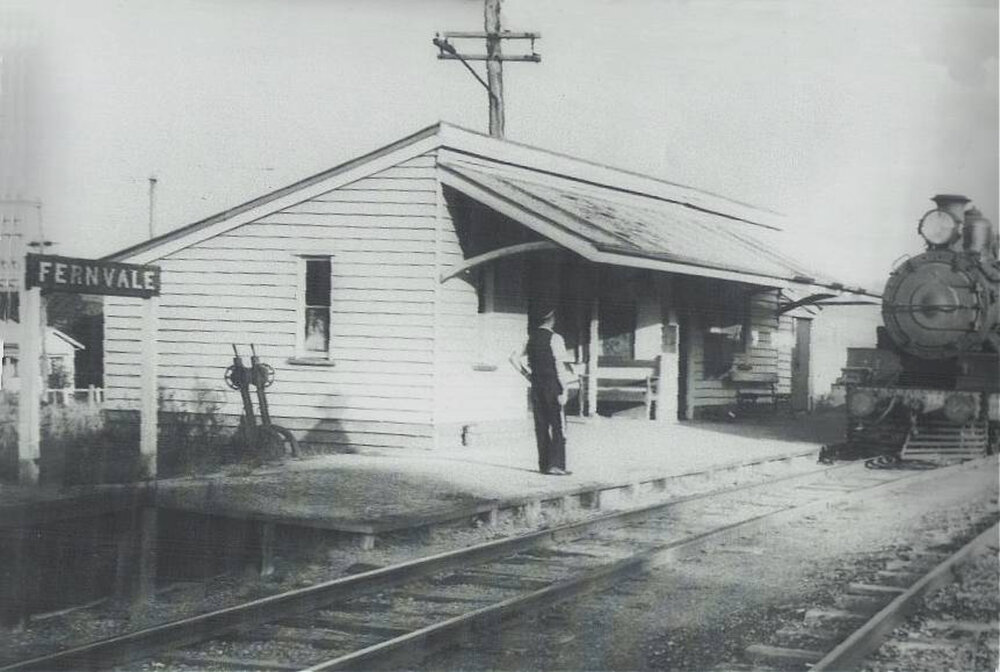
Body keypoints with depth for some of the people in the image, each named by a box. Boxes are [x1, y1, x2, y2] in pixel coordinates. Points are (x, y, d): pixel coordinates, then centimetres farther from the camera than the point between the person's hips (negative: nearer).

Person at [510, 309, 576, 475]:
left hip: (536, 386, 6)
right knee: (557, 426, -1)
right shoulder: (554, 338, -11)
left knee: (541, 426, 11)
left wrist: (529, 377, 13)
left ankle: (543, 464, 13)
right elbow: (560, 365, -14)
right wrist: (563, 390, -12)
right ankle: (556, 465, -7)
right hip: (552, 385, -6)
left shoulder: (531, 337, 7)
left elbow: (517, 360, 6)